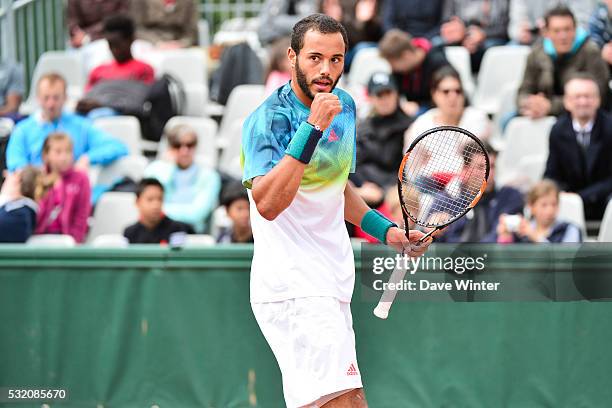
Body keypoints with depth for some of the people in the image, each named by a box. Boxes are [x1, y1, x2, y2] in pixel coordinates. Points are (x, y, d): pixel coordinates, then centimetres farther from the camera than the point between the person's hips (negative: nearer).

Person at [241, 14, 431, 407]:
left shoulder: (344, 106, 12)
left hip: (333, 284, 9)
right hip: (293, 289, -9)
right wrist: (312, 129, -30)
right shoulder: (268, 119, -13)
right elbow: (267, 204, -29)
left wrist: (386, 230, 18)